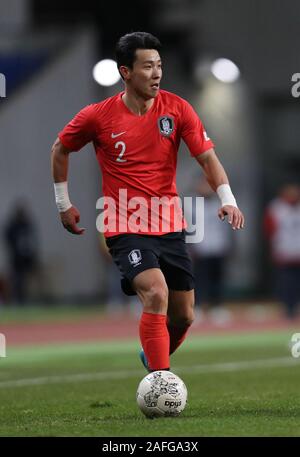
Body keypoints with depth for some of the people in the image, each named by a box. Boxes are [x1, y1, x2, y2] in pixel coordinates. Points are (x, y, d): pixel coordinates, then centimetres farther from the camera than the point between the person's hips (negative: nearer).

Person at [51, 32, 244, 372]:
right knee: (156, 294, -28)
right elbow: (60, 149, 11)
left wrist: (227, 199, -20)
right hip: (125, 228, -4)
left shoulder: (177, 108, -2)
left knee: (183, 317, 7)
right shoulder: (97, 116, -6)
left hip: (170, 226, 4)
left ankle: (153, 358, 39)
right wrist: (63, 204, 12)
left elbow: (207, 156, -4)